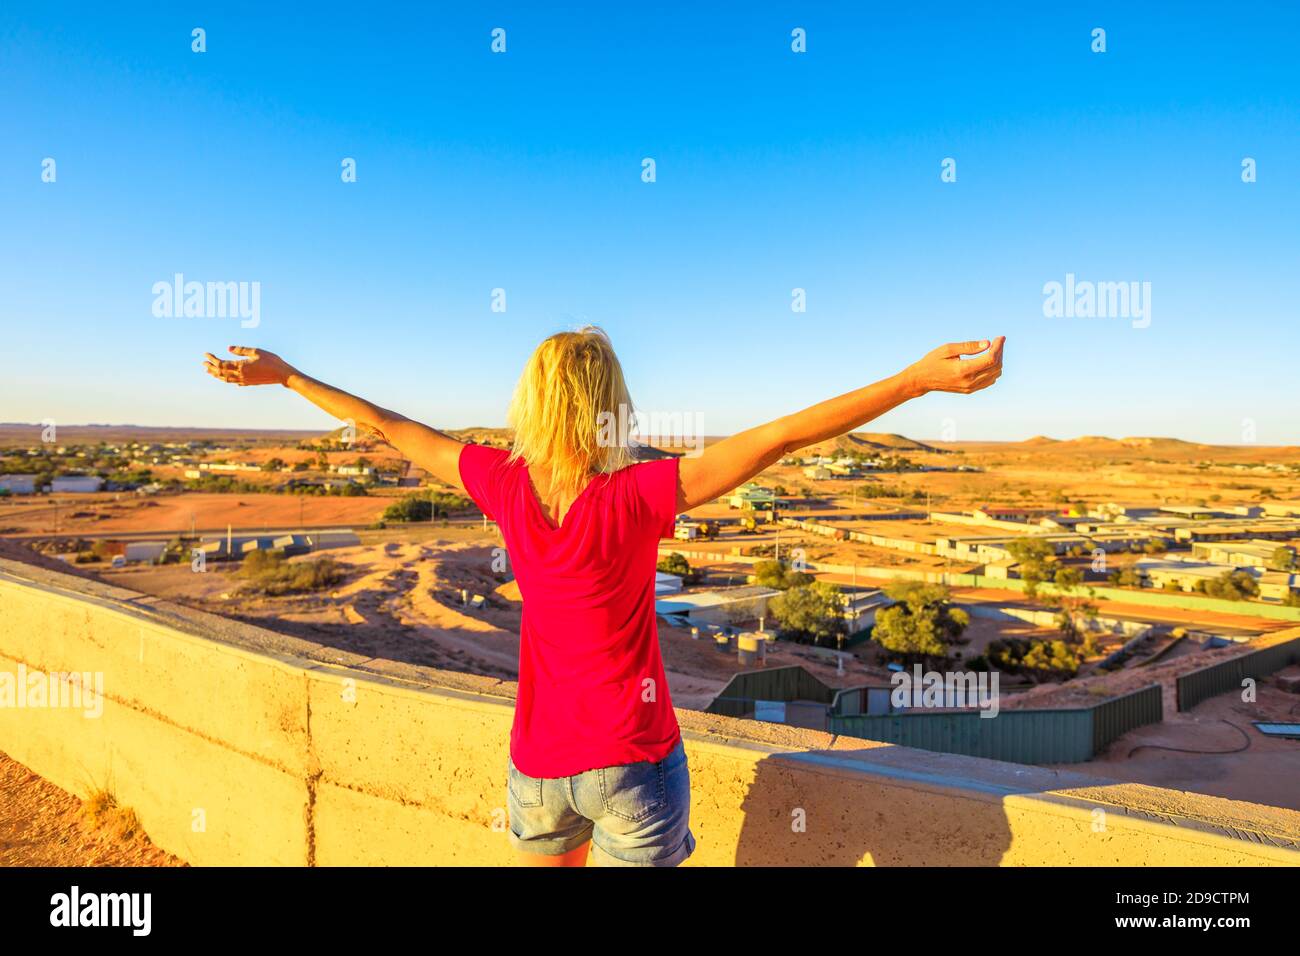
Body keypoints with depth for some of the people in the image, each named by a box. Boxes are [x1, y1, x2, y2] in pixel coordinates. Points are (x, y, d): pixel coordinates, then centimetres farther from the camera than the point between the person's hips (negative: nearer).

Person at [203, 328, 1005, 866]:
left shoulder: (504, 484, -11)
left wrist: (284, 375, 15)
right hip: (632, 760, -4)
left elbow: (387, 427, 1)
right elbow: (783, 435, -28)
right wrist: (919, 378, -27)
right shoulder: (639, 497, -24)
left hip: (538, 760, 4)